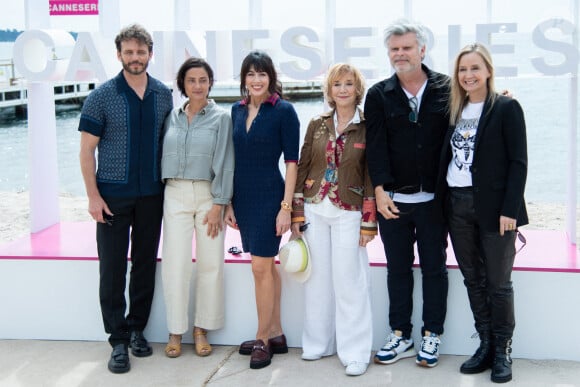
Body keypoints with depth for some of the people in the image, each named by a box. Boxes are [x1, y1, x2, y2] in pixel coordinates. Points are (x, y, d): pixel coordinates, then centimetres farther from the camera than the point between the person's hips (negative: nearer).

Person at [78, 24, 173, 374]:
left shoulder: (164, 95, 5)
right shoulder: (101, 97, -5)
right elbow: (87, 149, -4)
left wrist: (169, 185, 5)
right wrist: (93, 195, -10)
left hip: (152, 195, 3)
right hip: (113, 196, -3)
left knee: (146, 264, 9)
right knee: (113, 268, 0)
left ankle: (137, 329, 23)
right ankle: (119, 340, 9)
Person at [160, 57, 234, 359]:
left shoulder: (221, 118, 2)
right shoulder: (172, 117, 10)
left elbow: (225, 163, -3)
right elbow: (161, 157, 13)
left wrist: (218, 204, -10)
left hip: (209, 195, -1)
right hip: (175, 195, 2)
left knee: (210, 263, 0)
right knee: (175, 263, -3)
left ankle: (201, 329, 14)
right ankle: (175, 331, 8)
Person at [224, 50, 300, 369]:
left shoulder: (283, 110, -8)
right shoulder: (237, 109, 8)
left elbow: (292, 161, -9)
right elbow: (233, 159, 12)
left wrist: (286, 206, -14)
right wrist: (229, 202, 10)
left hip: (269, 196, -6)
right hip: (243, 197, 6)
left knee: (261, 267, -5)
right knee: (267, 266, 12)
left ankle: (262, 340, 8)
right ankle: (276, 335, 21)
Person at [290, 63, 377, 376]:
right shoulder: (317, 125, 7)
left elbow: (371, 176, -3)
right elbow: (302, 168, 8)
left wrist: (368, 222, -6)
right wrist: (297, 214, 4)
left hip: (348, 213, -3)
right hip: (314, 210, 3)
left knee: (349, 281, -1)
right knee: (317, 278, 10)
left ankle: (355, 351, 8)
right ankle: (318, 342, 23)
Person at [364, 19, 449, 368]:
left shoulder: (446, 88, 0)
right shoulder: (379, 95, 2)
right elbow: (376, 146, -5)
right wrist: (380, 189, -13)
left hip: (433, 198, -1)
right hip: (392, 198, 1)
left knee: (434, 268, 9)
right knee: (398, 269, 10)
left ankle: (431, 335, 22)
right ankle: (401, 336, 22)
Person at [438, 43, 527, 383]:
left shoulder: (506, 108, -5)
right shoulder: (455, 111, 11)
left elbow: (518, 162, -9)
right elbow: (446, 159, 11)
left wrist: (510, 210, -15)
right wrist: (444, 201, 2)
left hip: (494, 206, -5)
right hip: (458, 206, 5)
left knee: (498, 282, 3)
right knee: (473, 280, 11)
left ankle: (502, 351, 15)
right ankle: (485, 345, 23)